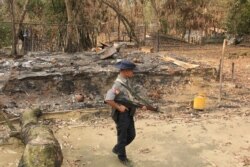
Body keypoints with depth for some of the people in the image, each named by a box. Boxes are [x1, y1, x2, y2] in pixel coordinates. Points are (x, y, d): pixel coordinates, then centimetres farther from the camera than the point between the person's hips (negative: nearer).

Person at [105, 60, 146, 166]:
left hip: (129, 113, 9)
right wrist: (119, 107, -24)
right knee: (122, 137, 9)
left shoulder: (126, 81, 6)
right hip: (121, 115, -9)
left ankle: (117, 149, 38)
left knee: (131, 135, 18)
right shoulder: (118, 84, -23)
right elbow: (108, 99, -33)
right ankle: (122, 156, 30)